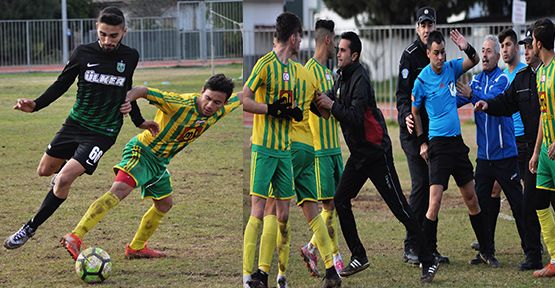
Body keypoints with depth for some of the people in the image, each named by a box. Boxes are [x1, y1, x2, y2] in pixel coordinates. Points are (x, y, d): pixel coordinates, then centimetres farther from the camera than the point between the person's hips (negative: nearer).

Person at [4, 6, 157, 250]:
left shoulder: (130, 58, -4)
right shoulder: (83, 53, -7)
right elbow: (61, 84, 2)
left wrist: (139, 122, 23)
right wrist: (36, 105, -13)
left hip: (103, 132, -2)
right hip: (75, 123, 3)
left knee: (64, 179, -16)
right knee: (45, 171, 13)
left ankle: (30, 229, -3)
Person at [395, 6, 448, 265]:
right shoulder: (410, 55, -7)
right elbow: (402, 93, -14)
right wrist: (405, 116, -29)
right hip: (413, 130, -7)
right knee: (420, 185, -11)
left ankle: (430, 247, 13)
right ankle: (411, 248, -6)